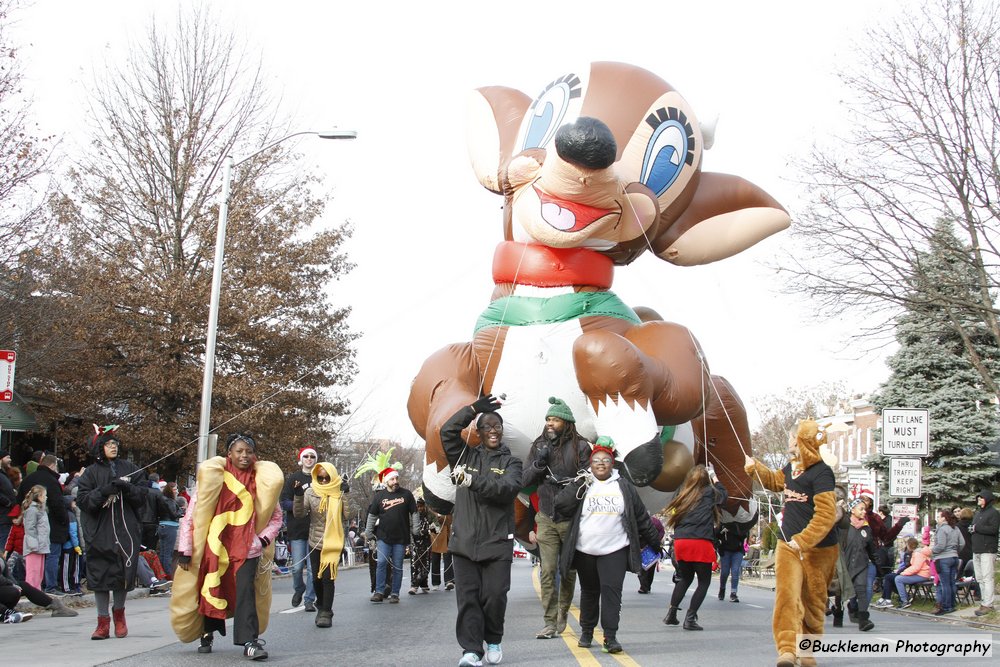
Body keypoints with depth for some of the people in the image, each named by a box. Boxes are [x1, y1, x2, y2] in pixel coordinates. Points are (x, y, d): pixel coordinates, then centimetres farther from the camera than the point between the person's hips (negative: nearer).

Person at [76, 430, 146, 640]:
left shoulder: (129, 468, 9)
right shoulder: (92, 472, 5)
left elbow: (142, 495, 5)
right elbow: (82, 499, -3)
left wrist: (127, 488, -14)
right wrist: (104, 491, -18)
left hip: (126, 530, 1)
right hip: (100, 532, -1)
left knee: (124, 573, 3)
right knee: (100, 574, -2)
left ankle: (119, 611, 28)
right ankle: (103, 622, 7)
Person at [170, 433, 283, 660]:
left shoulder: (263, 481, 1)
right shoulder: (212, 478, -5)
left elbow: (276, 516, 11)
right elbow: (191, 514, -3)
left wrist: (264, 539, -5)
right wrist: (185, 550, -6)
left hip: (247, 548, 0)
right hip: (215, 546, 0)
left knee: (246, 590, -13)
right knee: (212, 591, 11)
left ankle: (250, 642, -14)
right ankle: (208, 635, 32)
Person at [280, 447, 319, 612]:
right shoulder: (292, 478, 6)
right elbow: (284, 502, 1)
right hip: (297, 529, 0)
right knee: (297, 567, -1)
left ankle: (309, 599, 8)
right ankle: (298, 590, 27)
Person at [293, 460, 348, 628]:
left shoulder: (339, 492, -3)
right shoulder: (310, 492, -2)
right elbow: (299, 514, -6)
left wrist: (347, 494, -16)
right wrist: (298, 496, -20)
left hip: (334, 542, -2)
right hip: (315, 543, 2)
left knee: (328, 577, -7)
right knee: (317, 578, 10)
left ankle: (326, 613, 1)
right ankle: (322, 606, 33)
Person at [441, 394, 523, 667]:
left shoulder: (511, 462, 8)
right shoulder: (466, 456, 13)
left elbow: (507, 489, -12)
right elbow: (447, 431, 0)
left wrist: (473, 481, -24)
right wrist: (474, 408, -4)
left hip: (497, 541, -1)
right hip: (464, 539, 1)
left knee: (494, 596, -4)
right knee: (467, 596, -3)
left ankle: (493, 640, 20)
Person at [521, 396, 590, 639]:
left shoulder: (580, 447, -2)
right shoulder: (538, 446, 8)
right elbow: (525, 481, 6)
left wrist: (566, 481, -21)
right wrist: (539, 463, -10)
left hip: (571, 518, -2)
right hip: (546, 518, 2)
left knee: (568, 571, 8)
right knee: (547, 571, -4)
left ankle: (562, 616, 26)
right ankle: (550, 622, -2)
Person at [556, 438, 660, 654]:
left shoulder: (624, 487, 6)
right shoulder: (582, 485, 3)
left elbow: (641, 517, 11)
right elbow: (561, 506, -9)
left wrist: (654, 541, 13)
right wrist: (578, 486, -18)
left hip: (615, 550, -1)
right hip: (585, 550, 1)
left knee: (611, 590, -11)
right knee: (589, 592, 11)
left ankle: (610, 636, -8)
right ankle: (586, 632, 25)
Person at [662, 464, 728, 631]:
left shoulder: (681, 493, 11)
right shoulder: (709, 492, 3)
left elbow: (674, 514, 12)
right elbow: (723, 494, 22)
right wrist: (715, 479, 32)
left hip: (680, 541, 5)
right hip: (700, 542, -5)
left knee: (685, 578, 23)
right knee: (704, 581, 8)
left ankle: (671, 614, 20)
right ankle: (690, 618, 0)